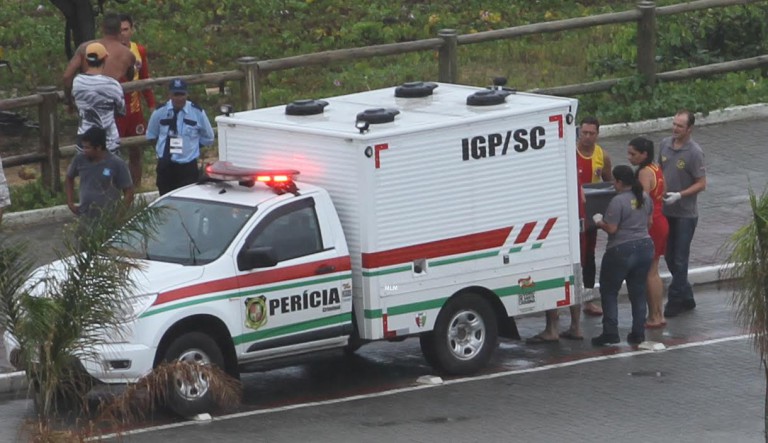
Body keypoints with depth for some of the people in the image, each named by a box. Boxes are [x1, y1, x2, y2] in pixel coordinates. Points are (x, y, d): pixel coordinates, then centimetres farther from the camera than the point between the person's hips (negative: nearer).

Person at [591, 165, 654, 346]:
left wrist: (599, 222, -1)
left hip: (621, 251, -7)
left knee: (609, 292, 6)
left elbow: (611, 229, -18)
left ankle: (610, 333, 1)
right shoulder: (645, 198, 6)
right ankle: (638, 333, 12)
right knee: (638, 293, 13)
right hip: (645, 247, 7)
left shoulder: (618, 202, -18)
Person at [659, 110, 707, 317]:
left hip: (685, 213, -7)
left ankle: (675, 301, 8)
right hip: (666, 211, 7)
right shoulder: (665, 145, 2)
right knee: (669, 257, 14)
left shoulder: (694, 152, -16)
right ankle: (686, 298, 26)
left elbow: (701, 184, -14)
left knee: (679, 259, -1)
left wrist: (679, 195, -23)